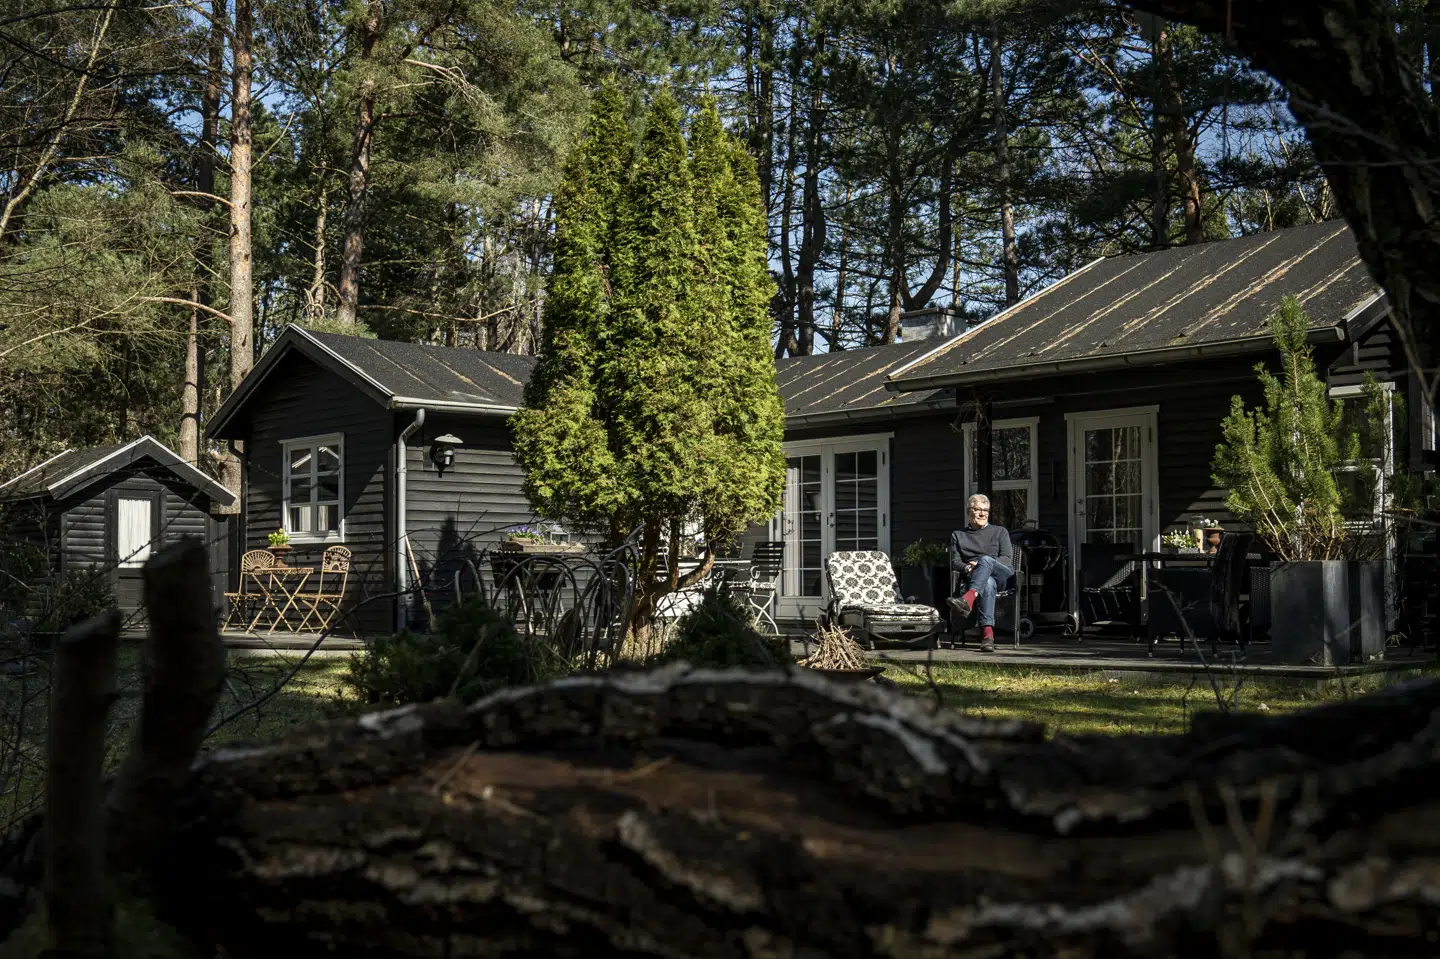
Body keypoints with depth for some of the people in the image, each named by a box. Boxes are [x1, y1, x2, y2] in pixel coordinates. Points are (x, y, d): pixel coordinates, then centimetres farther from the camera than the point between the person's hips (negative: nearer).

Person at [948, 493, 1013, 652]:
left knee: (986, 560, -36)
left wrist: (979, 566, -7)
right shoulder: (958, 535, 28)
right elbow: (955, 562, 14)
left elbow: (1007, 559, 10)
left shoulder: (1000, 532, 26)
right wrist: (966, 568, -12)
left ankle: (968, 599, -64)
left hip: (1002, 576, 0)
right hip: (972, 578, 0)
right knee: (988, 583, -40)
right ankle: (988, 633, -59)